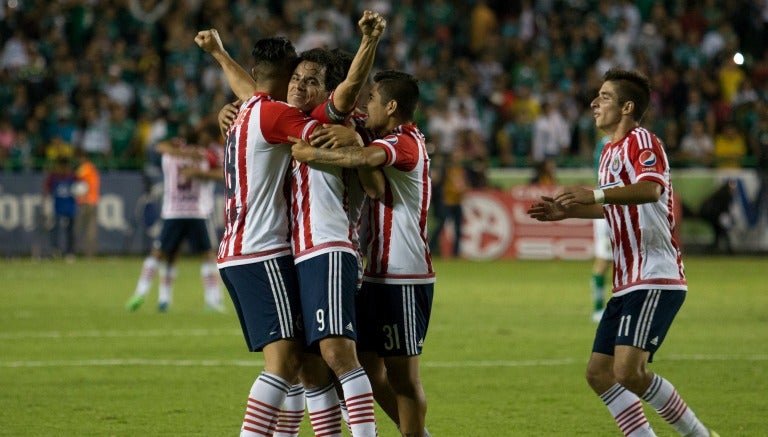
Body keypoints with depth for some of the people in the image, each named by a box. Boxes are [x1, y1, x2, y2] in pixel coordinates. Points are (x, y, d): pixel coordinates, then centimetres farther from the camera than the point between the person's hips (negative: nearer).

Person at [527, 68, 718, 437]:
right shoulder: (610, 152, 18)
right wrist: (566, 211, 24)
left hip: (656, 279, -10)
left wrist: (596, 194, -44)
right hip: (628, 283, 10)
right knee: (599, 373, 5)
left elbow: (651, 188, -33)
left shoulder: (642, 141, -11)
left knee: (628, 371, -21)